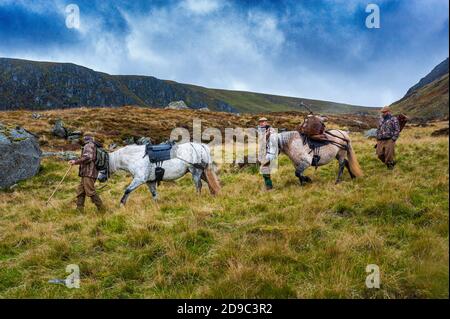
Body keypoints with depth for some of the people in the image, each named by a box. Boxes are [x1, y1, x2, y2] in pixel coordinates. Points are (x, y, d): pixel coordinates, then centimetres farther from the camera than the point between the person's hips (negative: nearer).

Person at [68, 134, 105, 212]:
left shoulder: (89, 145, -4)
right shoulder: (95, 147, 24)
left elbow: (88, 157, -19)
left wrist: (76, 161, -12)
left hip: (88, 173, -10)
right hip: (88, 174, 10)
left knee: (90, 192, -12)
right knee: (80, 192, 7)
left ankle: (101, 209, -11)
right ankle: (79, 210, 5)